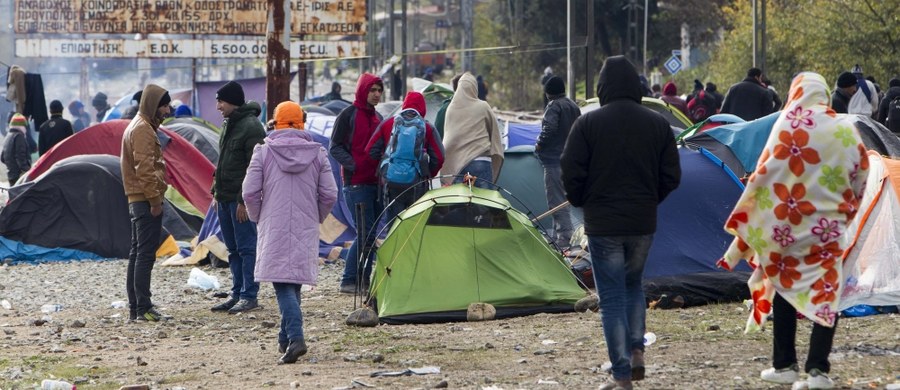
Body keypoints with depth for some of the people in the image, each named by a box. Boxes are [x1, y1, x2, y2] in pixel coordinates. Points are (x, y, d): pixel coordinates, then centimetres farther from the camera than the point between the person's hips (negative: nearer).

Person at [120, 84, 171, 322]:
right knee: (146, 253, -11)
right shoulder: (143, 130, -14)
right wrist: (155, 199, -21)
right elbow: (144, 169, -20)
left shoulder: (139, 126, 20)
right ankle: (143, 309, -13)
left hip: (137, 201, 11)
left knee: (137, 253, 11)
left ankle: (134, 308, 15)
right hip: (146, 200, -11)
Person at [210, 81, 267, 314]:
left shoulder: (251, 127, -14)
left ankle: (249, 296, -4)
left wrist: (244, 200, -20)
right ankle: (238, 294, 17)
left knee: (246, 247, -6)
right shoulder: (228, 124, 16)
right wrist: (216, 191, 17)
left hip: (241, 199, -10)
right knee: (233, 249, 12)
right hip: (225, 198, 10)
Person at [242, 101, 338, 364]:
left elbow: (250, 192, -5)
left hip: (274, 230, -3)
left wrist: (258, 218, 13)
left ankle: (295, 338, -24)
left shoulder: (264, 152, -4)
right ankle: (286, 338, 24)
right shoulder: (317, 154, 3)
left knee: (283, 285, -7)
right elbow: (329, 194, 2)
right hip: (306, 231, 3)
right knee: (295, 283, 15)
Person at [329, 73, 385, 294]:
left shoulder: (378, 118, 17)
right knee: (366, 233, -12)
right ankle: (349, 281, -6)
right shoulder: (348, 115, -4)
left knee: (371, 234, 7)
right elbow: (335, 148, -6)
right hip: (357, 183, -7)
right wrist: (354, 165, -17)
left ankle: (363, 281, 12)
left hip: (377, 183, 7)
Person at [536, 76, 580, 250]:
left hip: (554, 159, -9)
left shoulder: (554, 106, -13)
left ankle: (563, 239, -13)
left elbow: (549, 128, -26)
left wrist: (539, 144, -12)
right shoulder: (574, 106, 15)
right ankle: (558, 237, 22)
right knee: (562, 198, 17)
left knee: (556, 201, -9)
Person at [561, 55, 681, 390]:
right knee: (633, 285, 24)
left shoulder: (588, 123, -10)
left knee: (612, 296, 1)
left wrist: (580, 202, 9)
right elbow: (672, 175, 3)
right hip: (643, 223, 4)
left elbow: (571, 173, -10)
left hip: (603, 224, -4)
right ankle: (636, 353, 13)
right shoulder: (658, 124, 0)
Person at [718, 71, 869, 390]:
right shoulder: (847, 130, 3)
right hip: (830, 229, 2)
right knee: (825, 294, 3)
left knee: (785, 288, 13)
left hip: (788, 226, -2)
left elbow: (766, 175, -9)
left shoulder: (789, 125, -7)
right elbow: (860, 180, 10)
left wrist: (748, 221, -2)